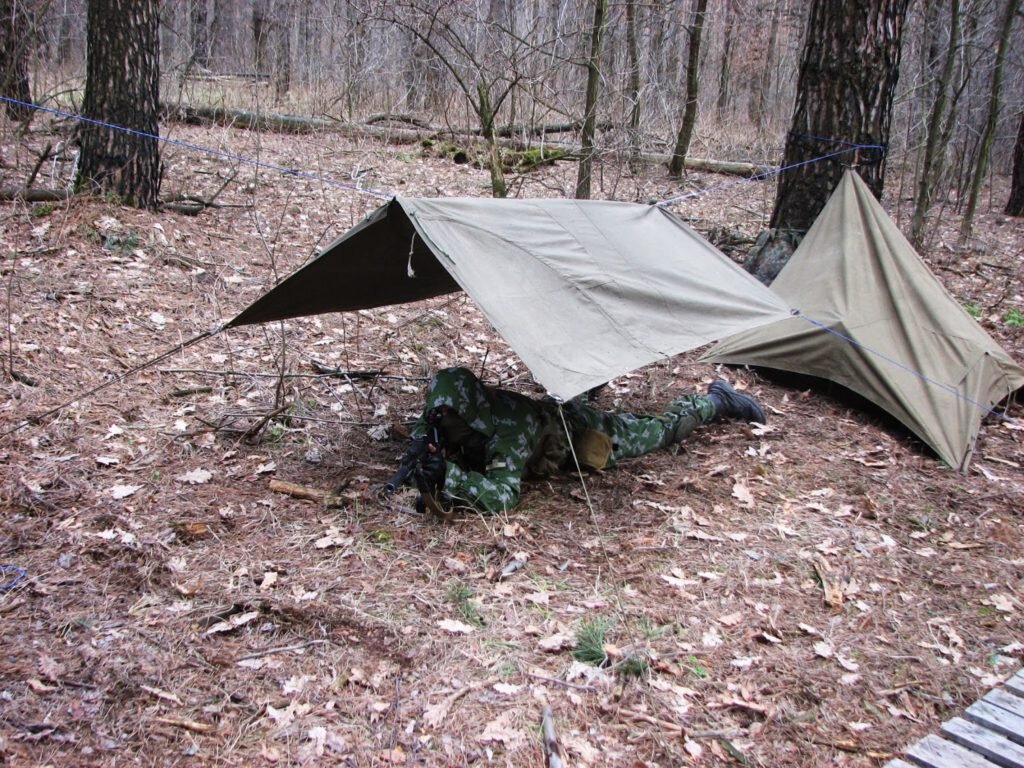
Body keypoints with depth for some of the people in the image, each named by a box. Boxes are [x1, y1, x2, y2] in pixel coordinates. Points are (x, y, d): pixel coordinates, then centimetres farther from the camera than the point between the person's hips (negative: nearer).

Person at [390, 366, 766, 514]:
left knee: (662, 429, 19)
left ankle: (716, 401, 40)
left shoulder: (506, 428, -45)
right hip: (552, 411, 5)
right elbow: (420, 434, -8)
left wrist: (447, 476, -61)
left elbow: (502, 495, -52)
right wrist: (423, 459, -31)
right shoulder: (452, 417, -24)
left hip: (584, 431, -5)